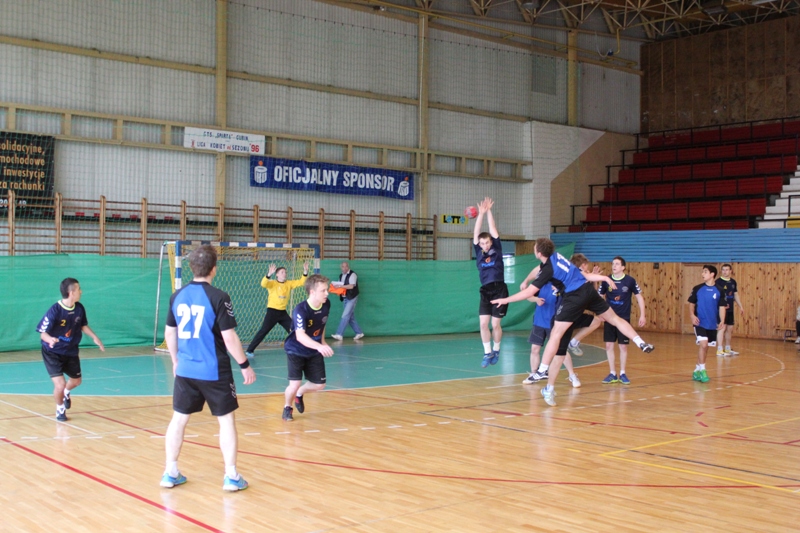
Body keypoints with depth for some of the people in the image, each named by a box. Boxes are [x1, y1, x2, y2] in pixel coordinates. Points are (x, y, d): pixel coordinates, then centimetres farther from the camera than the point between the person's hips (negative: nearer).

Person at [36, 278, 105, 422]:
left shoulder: (79, 308, -11)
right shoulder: (55, 310, -27)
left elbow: (83, 325, 9)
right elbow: (43, 333, -23)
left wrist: (94, 337, 0)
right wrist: (50, 339, -44)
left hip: (71, 351, 6)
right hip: (52, 352, -6)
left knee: (77, 380, 21)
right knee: (60, 384, -15)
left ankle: (66, 393, 58)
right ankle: (60, 410, 17)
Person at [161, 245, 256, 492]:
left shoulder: (177, 296, 2)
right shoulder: (218, 297, -14)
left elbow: (169, 333, 11)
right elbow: (229, 337, -14)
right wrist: (245, 365, -4)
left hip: (185, 370, 5)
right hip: (214, 372, -5)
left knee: (179, 419, 15)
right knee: (227, 420, 7)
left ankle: (170, 473, 21)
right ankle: (231, 476, 8)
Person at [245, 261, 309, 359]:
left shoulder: (289, 283, 6)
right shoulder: (272, 283, -9)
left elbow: (301, 282, 4)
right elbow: (263, 284, -29)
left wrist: (305, 271, -12)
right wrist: (269, 274, -46)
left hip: (283, 312, 5)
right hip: (272, 311, -5)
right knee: (263, 331, -8)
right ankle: (249, 351, -5)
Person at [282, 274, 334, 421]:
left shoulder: (326, 305, -12)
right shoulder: (300, 310, -31)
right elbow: (300, 335, -44)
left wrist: (323, 341, 6)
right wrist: (319, 347, -57)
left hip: (314, 352, 6)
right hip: (296, 351, -5)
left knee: (319, 385, 5)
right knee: (295, 384, -15)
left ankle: (299, 394, 39)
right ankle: (287, 407, 19)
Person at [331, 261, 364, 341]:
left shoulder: (352, 275, -10)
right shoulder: (341, 276, 13)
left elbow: (351, 286, -22)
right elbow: (340, 287, 19)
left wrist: (340, 286, -25)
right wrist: (336, 288, -4)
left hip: (351, 298, -8)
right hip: (345, 298, 8)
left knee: (345, 316, -12)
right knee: (351, 317, 9)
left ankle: (339, 334, -14)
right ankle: (359, 333, 18)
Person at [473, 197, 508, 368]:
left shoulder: (497, 249, 4)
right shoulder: (478, 252, 8)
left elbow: (493, 229, -1)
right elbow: (476, 234, 0)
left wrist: (489, 211, 0)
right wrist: (481, 213, -6)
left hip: (500, 290, -2)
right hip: (485, 291, 2)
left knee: (495, 324, -1)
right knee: (483, 323, -5)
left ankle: (496, 350, 20)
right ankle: (488, 353, 8)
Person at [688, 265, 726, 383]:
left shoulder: (719, 290, -1)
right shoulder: (697, 289, -1)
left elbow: (722, 307, 2)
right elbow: (692, 303, 7)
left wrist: (722, 321, -10)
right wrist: (692, 315, -9)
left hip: (712, 324, 2)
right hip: (700, 323, -2)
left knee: (705, 347, 10)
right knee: (703, 344, -17)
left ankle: (697, 370, 24)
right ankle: (702, 371, -7)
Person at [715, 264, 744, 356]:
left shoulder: (733, 282, 11)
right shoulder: (718, 281, -10)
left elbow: (736, 295, 20)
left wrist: (740, 306, 18)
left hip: (730, 309, 7)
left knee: (730, 328, 13)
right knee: (722, 327, -12)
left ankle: (728, 349, 25)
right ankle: (719, 350, -10)